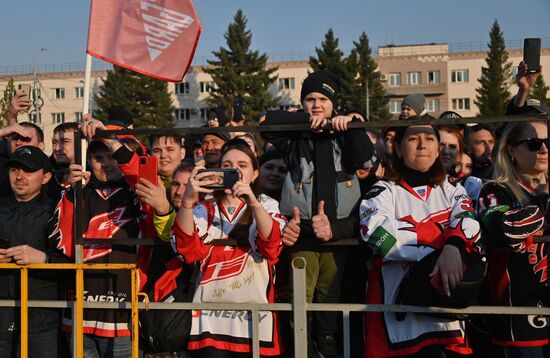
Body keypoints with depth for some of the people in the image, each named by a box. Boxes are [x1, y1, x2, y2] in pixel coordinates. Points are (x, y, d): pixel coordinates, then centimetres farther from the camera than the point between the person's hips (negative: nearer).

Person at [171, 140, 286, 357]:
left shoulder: (266, 206, 9)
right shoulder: (204, 209, 11)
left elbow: (273, 248, -11)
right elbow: (188, 250, -8)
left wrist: (253, 202, -26)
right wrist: (188, 201, -23)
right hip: (211, 319, 1)